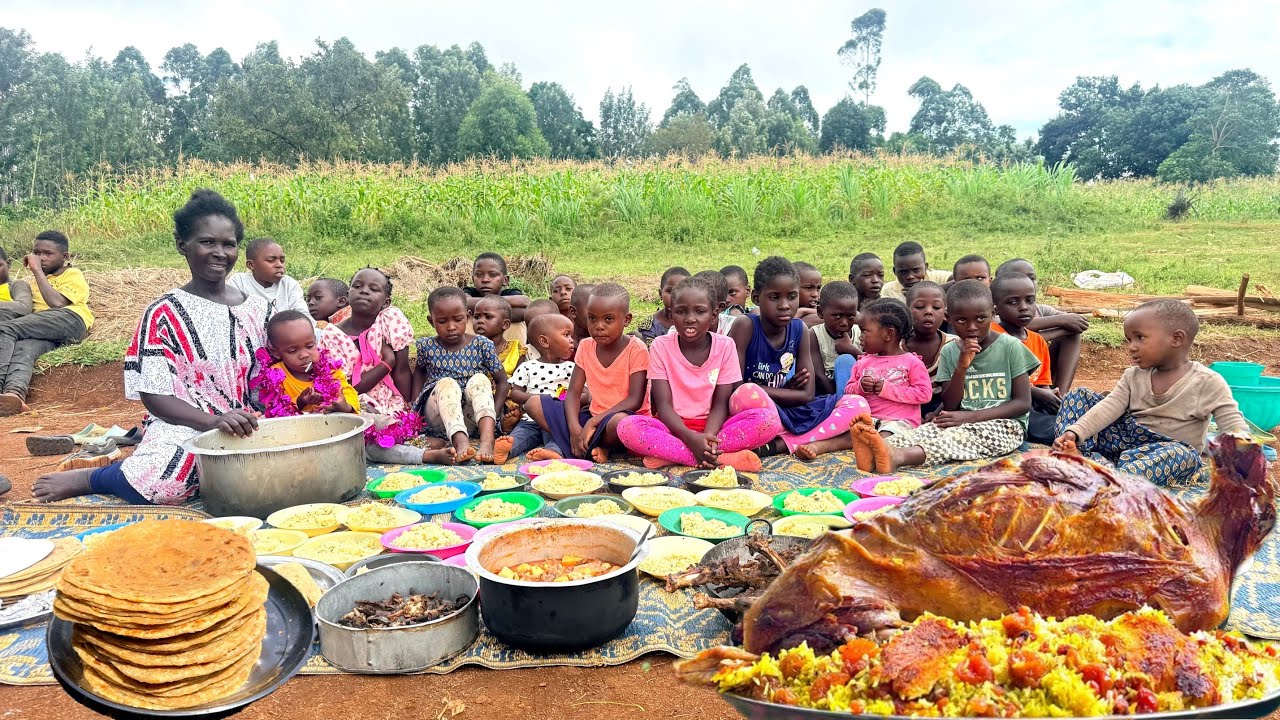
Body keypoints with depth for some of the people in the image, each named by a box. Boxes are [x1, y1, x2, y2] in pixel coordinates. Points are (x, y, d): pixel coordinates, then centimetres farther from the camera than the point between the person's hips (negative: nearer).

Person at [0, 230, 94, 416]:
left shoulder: (73, 275, 16)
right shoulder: (37, 278, 38)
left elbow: (57, 303, -5)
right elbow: (25, 309, 27)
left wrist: (37, 270, 0)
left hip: (69, 320, -5)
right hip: (45, 335, 5)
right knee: (23, 349, -31)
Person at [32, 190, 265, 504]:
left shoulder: (257, 309, 10)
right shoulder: (164, 314, -1)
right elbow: (154, 396, -5)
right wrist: (212, 421, -22)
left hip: (246, 431, 5)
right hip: (184, 428, -5)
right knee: (158, 482, -38)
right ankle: (86, 479, 2)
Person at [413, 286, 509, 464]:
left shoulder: (482, 344, -1)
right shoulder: (427, 346, 3)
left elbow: (502, 381, 3)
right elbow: (420, 371, 23)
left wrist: (492, 414, -11)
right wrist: (414, 405, 9)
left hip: (472, 419, 0)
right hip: (439, 419, 0)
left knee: (480, 379, -27)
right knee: (446, 383, -29)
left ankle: (487, 441, -48)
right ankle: (461, 442, -51)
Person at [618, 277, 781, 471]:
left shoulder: (725, 346, 0)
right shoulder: (661, 346, -2)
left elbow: (720, 404, -4)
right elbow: (663, 404, -9)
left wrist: (708, 436, -26)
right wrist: (691, 438, -28)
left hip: (712, 427, 1)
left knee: (769, 419, -26)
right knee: (627, 426, -31)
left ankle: (669, 455, -27)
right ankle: (725, 458, -32)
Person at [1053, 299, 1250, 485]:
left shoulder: (1208, 382, -8)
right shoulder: (1133, 376, 5)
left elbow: (1234, 425, -13)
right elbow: (1108, 408, -7)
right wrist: (1074, 432, -23)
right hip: (1127, 439, 5)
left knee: (1179, 454, -41)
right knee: (1078, 396, -5)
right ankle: (1071, 452, -28)